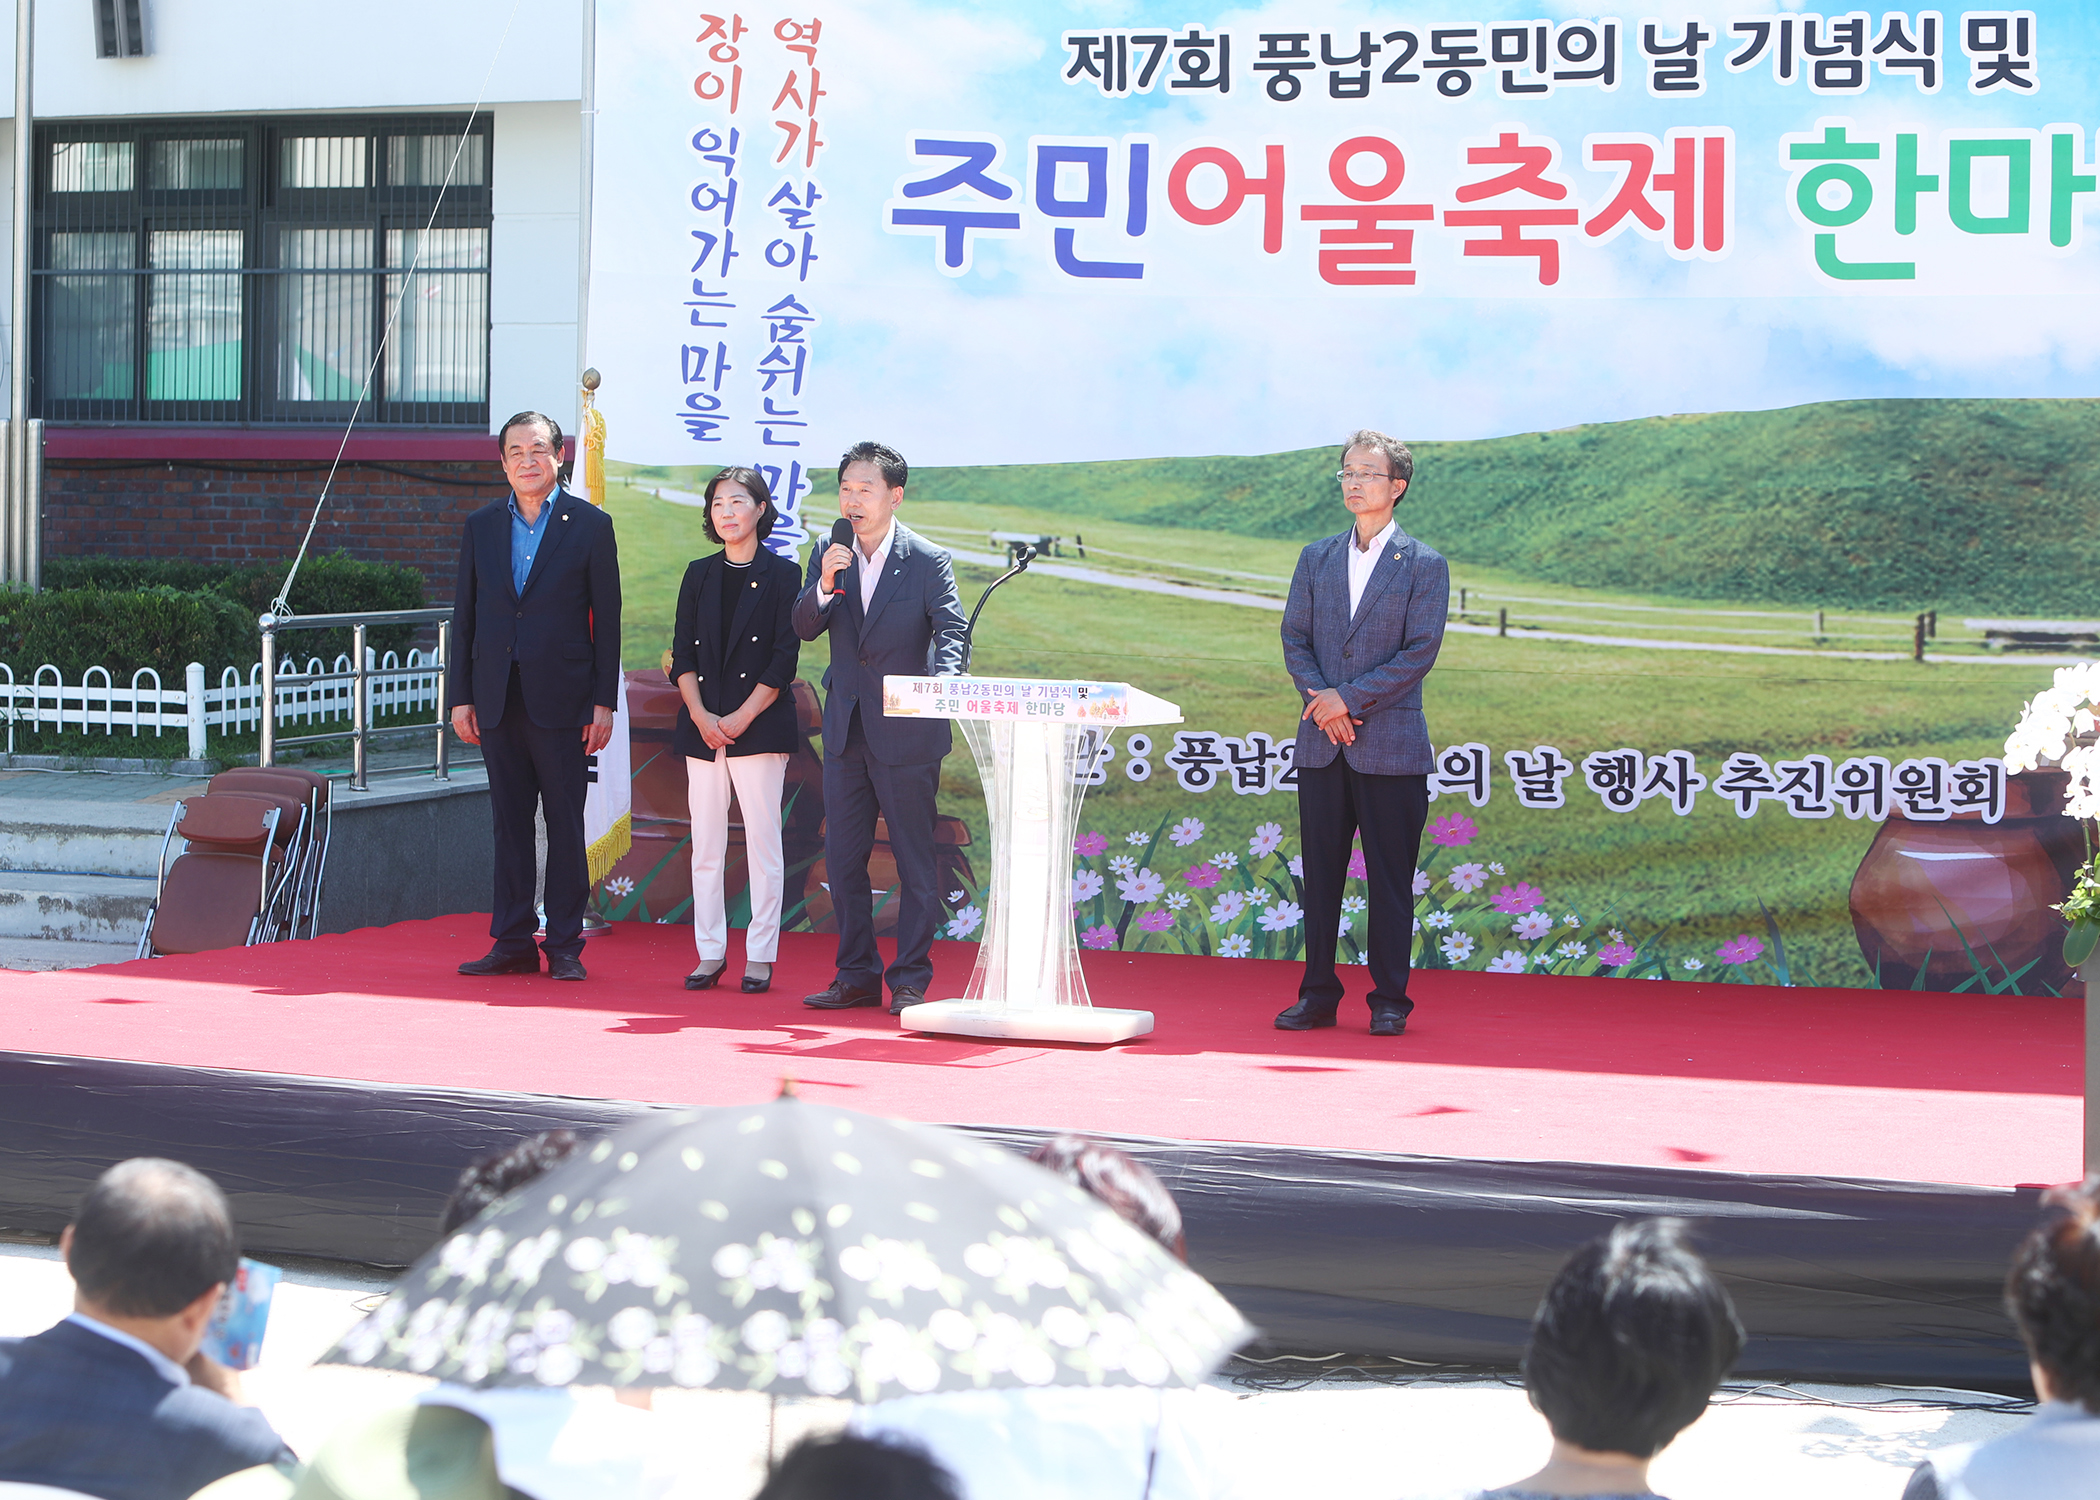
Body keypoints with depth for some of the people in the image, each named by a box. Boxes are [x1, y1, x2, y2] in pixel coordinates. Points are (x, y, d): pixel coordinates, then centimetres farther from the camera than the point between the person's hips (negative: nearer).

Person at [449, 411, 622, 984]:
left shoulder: (590, 524, 1)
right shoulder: (480, 526, 10)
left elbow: (607, 619, 0)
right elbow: (465, 616, 12)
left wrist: (603, 701, -5)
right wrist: (461, 696, 5)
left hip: (560, 698, -3)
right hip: (498, 699, 3)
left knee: (565, 824, 0)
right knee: (509, 823, 7)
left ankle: (565, 946, 5)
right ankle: (512, 943, 11)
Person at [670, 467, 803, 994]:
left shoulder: (782, 574, 0)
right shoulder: (700, 575, 12)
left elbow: (784, 659, -5)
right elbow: (682, 654, 8)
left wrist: (740, 718, -11)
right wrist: (700, 716, -6)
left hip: (760, 727, -4)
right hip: (702, 728, 4)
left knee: (763, 843, -3)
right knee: (705, 846, 5)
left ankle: (760, 957, 1)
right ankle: (710, 952, 10)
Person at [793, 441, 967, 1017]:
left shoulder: (928, 560, -7)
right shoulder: (828, 556, 7)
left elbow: (951, 631, -12)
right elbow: (805, 628, 1)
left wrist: (938, 684, -31)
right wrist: (825, 585, -19)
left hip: (906, 731, -5)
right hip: (846, 730, 5)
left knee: (914, 859, 0)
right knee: (843, 857, 9)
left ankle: (910, 981, 6)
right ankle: (857, 975, 18)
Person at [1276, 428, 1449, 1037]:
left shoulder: (1424, 565, 1)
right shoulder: (1316, 558, 13)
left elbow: (1420, 651, -7)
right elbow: (1294, 639, 9)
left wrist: (1349, 699, -13)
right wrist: (1322, 701, -9)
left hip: (1391, 748, -3)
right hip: (1321, 744, 4)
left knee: (1390, 880, -1)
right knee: (1320, 876, 5)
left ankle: (1389, 1001, 6)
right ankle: (1317, 996, 11)